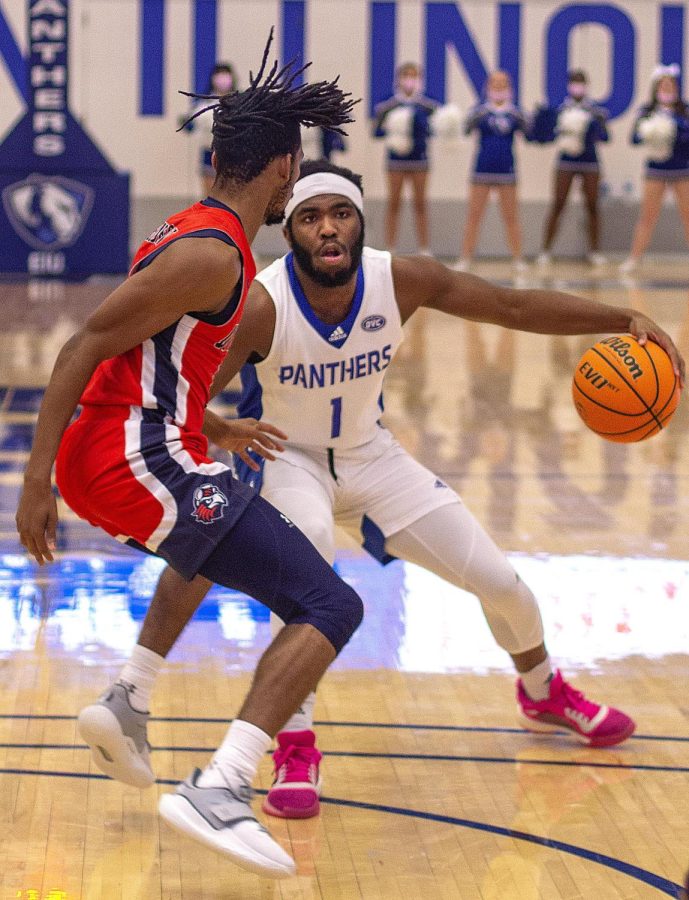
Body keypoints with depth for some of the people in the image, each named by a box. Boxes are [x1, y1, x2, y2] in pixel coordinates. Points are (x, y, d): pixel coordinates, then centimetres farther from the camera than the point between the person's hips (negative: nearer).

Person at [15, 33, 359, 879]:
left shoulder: (189, 234, 16)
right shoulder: (213, 255, -14)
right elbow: (86, 344, -20)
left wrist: (215, 431, 40)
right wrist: (36, 481, -22)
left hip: (105, 455, 11)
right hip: (138, 462, -11)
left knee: (213, 543, 43)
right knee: (329, 607, -16)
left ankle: (124, 705, 39)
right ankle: (220, 790, -30)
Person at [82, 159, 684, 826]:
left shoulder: (400, 280, -20)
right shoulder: (260, 306, -31)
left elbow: (515, 307, -10)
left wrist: (625, 321, -15)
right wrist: (216, 430, -52)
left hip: (369, 455, 4)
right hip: (284, 457, -4)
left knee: (500, 583, 4)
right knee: (309, 540, -40)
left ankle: (545, 696, 40)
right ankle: (296, 752, -30)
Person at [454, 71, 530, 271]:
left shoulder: (514, 113, 3)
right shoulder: (480, 111, 0)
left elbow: (527, 132, -11)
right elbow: (467, 130, -15)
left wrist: (521, 120, -30)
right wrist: (475, 119, -34)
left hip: (506, 171, 1)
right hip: (482, 170, -1)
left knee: (511, 217, 6)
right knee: (473, 217, 1)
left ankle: (518, 260, 12)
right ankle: (465, 259, 5)